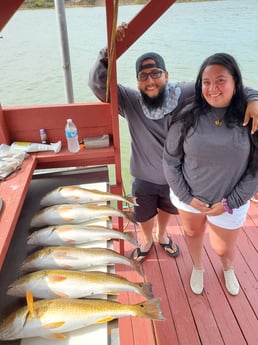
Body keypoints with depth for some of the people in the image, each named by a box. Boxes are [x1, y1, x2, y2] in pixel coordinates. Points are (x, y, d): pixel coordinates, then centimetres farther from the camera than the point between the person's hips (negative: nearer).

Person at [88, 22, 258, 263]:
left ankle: (162, 235, 66)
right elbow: (97, 83, -29)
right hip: (144, 180, -1)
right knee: (145, 217, 25)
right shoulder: (130, 101, -20)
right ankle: (147, 240, 61)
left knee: (167, 210, 32)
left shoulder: (185, 94, -20)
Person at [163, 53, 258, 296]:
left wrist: (230, 203, -13)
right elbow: (170, 159, -8)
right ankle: (197, 268, 59)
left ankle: (228, 269, 58)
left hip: (230, 202, 0)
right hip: (189, 197, 1)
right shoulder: (188, 115, -15)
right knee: (192, 233, 25)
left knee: (223, 249, 18)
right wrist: (186, 196, -12)